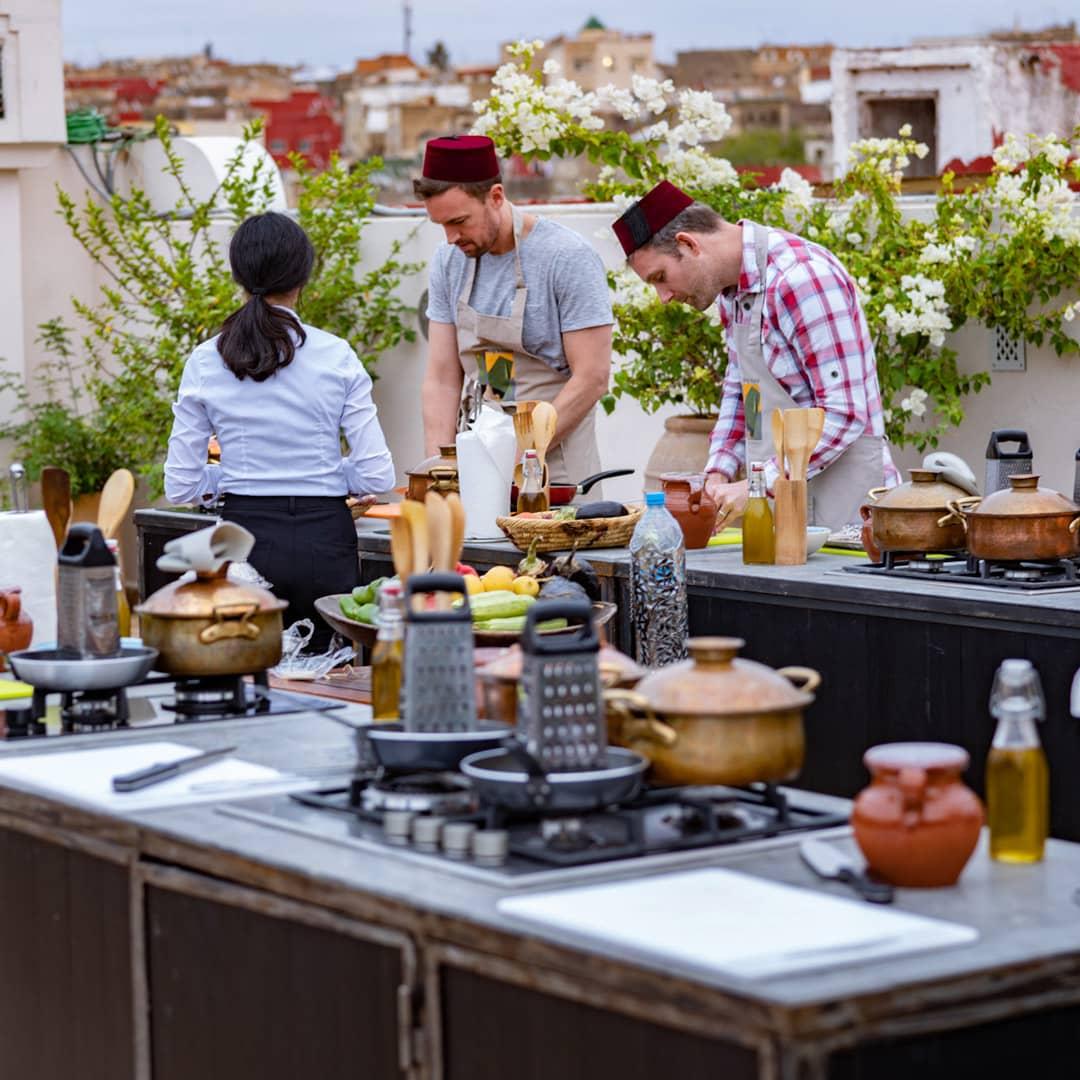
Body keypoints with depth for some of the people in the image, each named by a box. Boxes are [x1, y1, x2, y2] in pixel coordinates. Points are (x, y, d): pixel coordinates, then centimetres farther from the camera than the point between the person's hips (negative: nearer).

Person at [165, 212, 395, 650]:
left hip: (245, 538, 1)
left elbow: (181, 486, 2)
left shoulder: (205, 363, 0)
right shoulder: (336, 357, -3)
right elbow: (376, 476, -3)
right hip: (323, 541, -1)